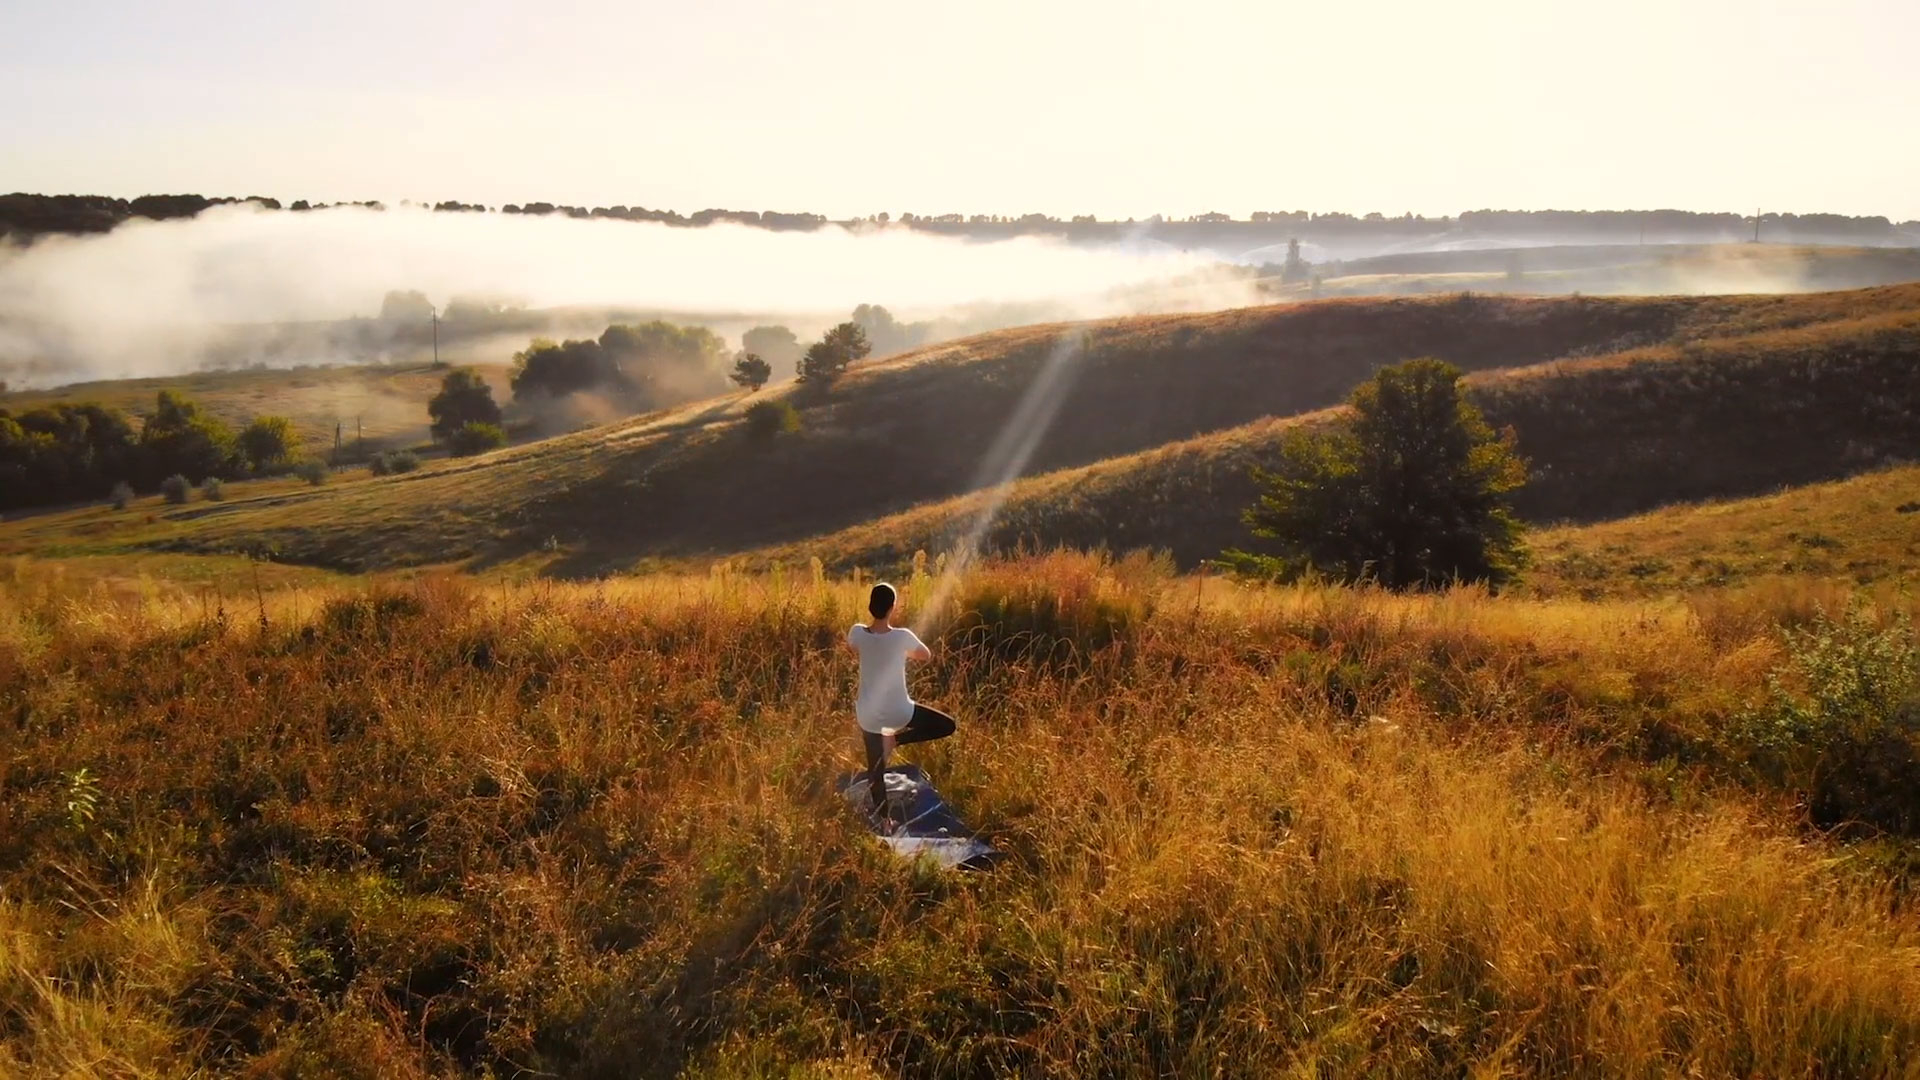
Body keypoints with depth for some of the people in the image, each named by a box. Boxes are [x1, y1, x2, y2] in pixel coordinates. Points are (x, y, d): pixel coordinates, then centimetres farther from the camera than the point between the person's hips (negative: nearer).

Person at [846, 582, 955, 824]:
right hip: (898, 713, -4)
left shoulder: (857, 633, -10)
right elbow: (927, 655, 3)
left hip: (868, 715, 4)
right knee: (947, 726, 16)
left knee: (875, 771, 19)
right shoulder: (902, 636, -18)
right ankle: (895, 739, 4)